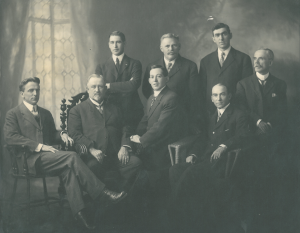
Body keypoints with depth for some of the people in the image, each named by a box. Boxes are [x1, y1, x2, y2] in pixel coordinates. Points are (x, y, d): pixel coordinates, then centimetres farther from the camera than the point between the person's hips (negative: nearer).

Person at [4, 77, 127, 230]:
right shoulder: (13, 114, 6)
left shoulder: (45, 113, 26)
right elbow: (10, 137, -10)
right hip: (30, 160, -6)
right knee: (71, 157, -28)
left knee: (68, 168, -29)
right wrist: (39, 146, -19)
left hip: (48, 158, 6)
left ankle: (78, 211, -33)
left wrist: (62, 134, 2)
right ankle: (102, 193, -27)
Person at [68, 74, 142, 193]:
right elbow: (74, 134, 2)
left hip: (115, 154, 4)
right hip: (93, 156, -3)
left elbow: (124, 129, 20)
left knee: (135, 162, -24)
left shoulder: (114, 108, 28)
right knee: (91, 167, -36)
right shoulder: (77, 110, 16)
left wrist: (124, 146, -1)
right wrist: (91, 149, -13)